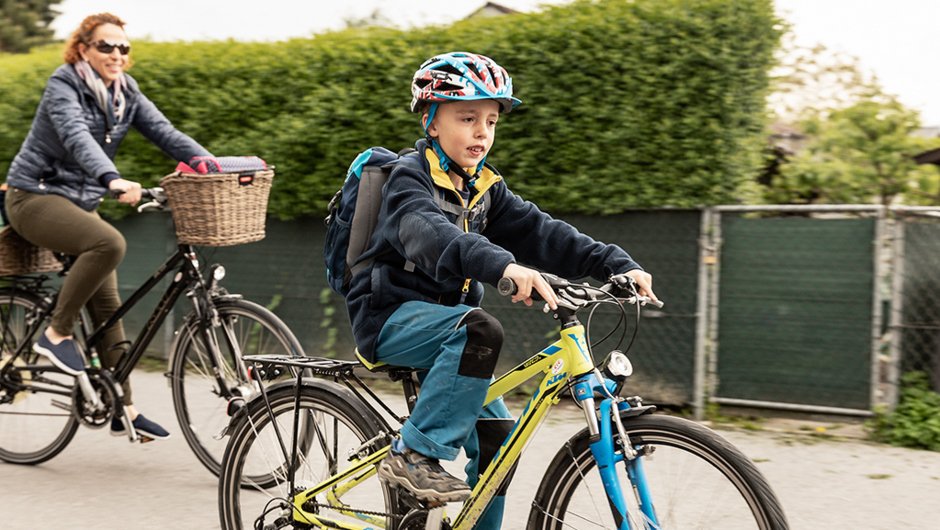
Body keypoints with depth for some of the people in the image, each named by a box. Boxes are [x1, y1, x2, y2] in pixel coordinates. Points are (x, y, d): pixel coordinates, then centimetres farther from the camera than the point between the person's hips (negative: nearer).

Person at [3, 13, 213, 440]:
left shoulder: (125, 93, 5)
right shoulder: (63, 85, -15)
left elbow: (165, 133, -3)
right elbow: (77, 137, -33)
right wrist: (113, 179, -51)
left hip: (80, 203, 7)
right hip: (36, 196, -7)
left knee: (108, 307, 2)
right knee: (109, 243, -34)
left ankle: (123, 410, 7)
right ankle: (57, 333, -17)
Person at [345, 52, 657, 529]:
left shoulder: (485, 189, 9)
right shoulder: (410, 177, -14)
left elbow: (539, 233, -2)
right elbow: (429, 234, -35)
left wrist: (618, 265, -16)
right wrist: (503, 265, -53)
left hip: (444, 321, 8)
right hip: (390, 318, -7)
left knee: (496, 436, 0)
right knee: (480, 329, -33)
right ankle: (414, 454, -26)